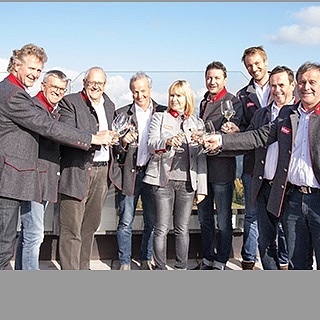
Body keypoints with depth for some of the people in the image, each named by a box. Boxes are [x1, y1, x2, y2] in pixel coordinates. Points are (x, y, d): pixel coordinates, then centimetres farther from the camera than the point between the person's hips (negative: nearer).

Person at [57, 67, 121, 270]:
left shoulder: (109, 105, 18)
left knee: (91, 223, 15)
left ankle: (83, 269, 28)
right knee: (72, 229, -5)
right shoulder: (70, 102, -3)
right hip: (77, 171, -6)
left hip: (102, 171, 7)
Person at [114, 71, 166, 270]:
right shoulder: (122, 114, 6)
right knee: (125, 222, 4)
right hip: (129, 174, -1)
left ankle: (147, 261, 24)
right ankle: (125, 263, 17)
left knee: (152, 221, 7)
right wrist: (123, 142, -14)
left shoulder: (163, 112, 8)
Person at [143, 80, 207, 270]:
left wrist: (202, 188, 6)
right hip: (163, 179, -1)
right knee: (162, 229, -1)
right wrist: (167, 142, -25)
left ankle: (182, 268, 18)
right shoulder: (160, 118, 11)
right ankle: (160, 269, 10)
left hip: (187, 182, 2)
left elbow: (201, 157, 11)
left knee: (183, 229, 6)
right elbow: (151, 144, -3)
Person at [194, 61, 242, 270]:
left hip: (221, 168, -7)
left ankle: (221, 263, 16)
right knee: (204, 218, 15)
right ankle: (208, 259, 28)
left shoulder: (233, 103, -6)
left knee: (224, 220, 3)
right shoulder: (204, 102, 17)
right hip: (201, 166, 7)